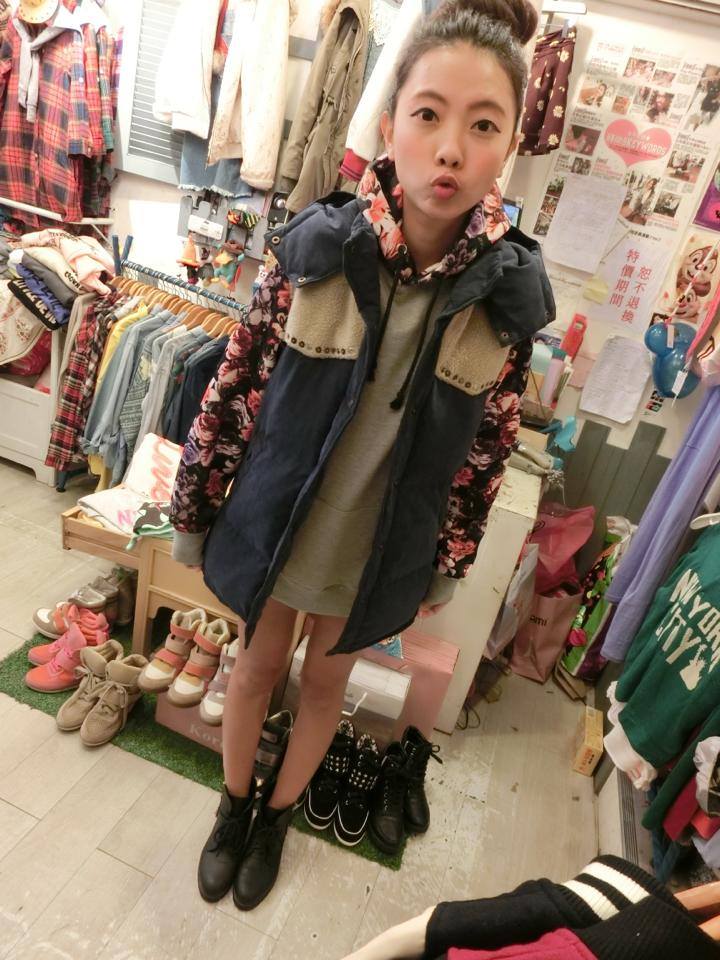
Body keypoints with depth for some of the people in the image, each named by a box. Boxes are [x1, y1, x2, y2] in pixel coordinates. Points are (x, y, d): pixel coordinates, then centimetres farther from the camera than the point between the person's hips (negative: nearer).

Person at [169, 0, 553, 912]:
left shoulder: (511, 290, -14)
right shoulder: (316, 245, -16)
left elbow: (487, 446, -4)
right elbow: (235, 383, -8)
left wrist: (449, 563, 4)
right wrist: (192, 509, -1)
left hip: (385, 545, 1)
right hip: (277, 519, 0)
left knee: (325, 681, 22)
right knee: (256, 666, 22)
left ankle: (276, 816, 53)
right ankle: (232, 806, 53)